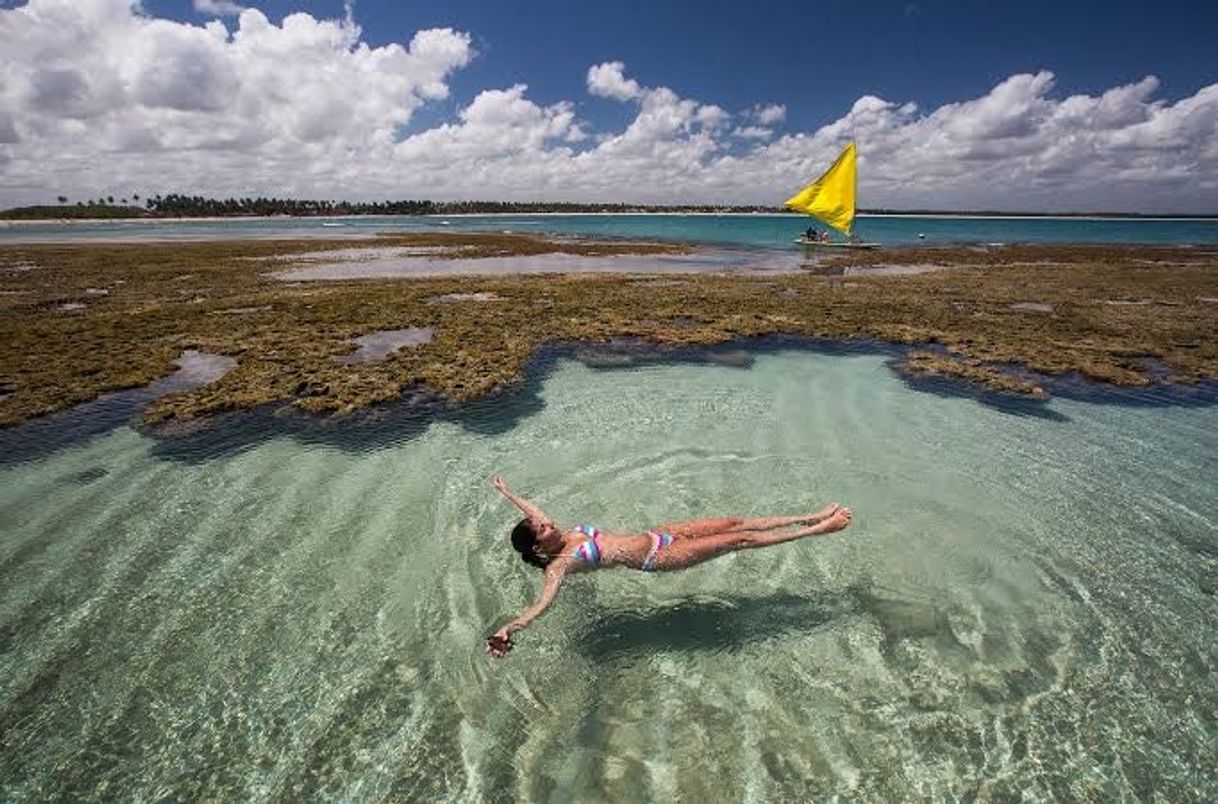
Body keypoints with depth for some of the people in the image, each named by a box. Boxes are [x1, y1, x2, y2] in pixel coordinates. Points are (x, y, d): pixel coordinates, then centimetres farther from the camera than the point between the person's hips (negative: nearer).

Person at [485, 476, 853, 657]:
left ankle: (812, 518, 14)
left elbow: (532, 512, 19)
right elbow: (543, 602, -27)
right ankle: (819, 529, 2)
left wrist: (503, 490, 26)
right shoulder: (559, 564, -14)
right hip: (658, 559, -7)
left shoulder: (564, 535, 5)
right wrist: (508, 629, -40)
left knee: (733, 523, 3)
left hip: (654, 536, 7)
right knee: (739, 540, -8)